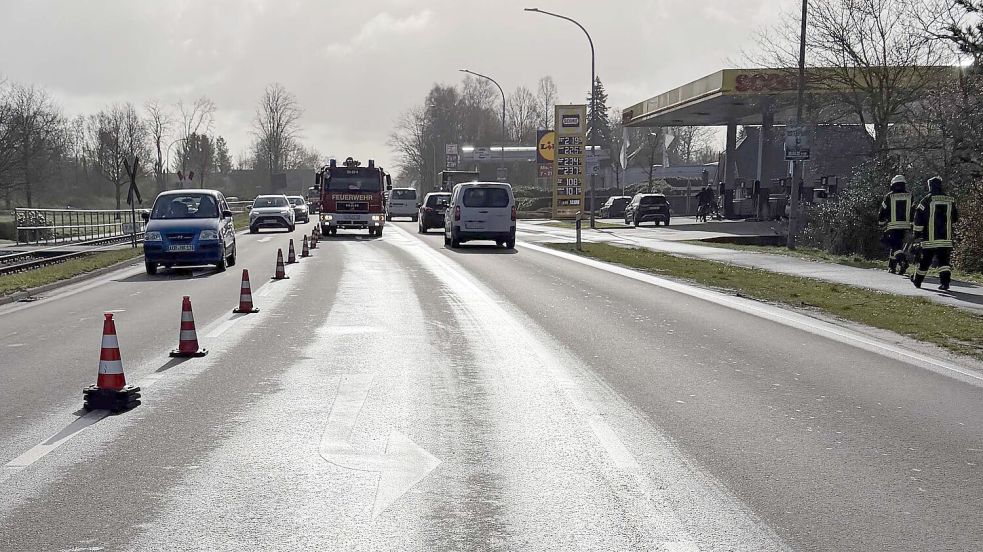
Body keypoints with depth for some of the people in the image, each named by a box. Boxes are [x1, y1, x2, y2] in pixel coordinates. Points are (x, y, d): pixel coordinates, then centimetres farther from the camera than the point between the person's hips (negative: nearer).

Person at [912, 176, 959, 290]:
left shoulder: (926, 200, -6)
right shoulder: (950, 201, 6)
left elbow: (918, 218, -8)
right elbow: (955, 218, 19)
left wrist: (917, 233, 0)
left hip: (930, 239, -3)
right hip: (946, 238, 3)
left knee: (925, 260, 7)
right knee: (944, 260, 3)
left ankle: (917, 281, 21)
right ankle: (945, 281, -9)